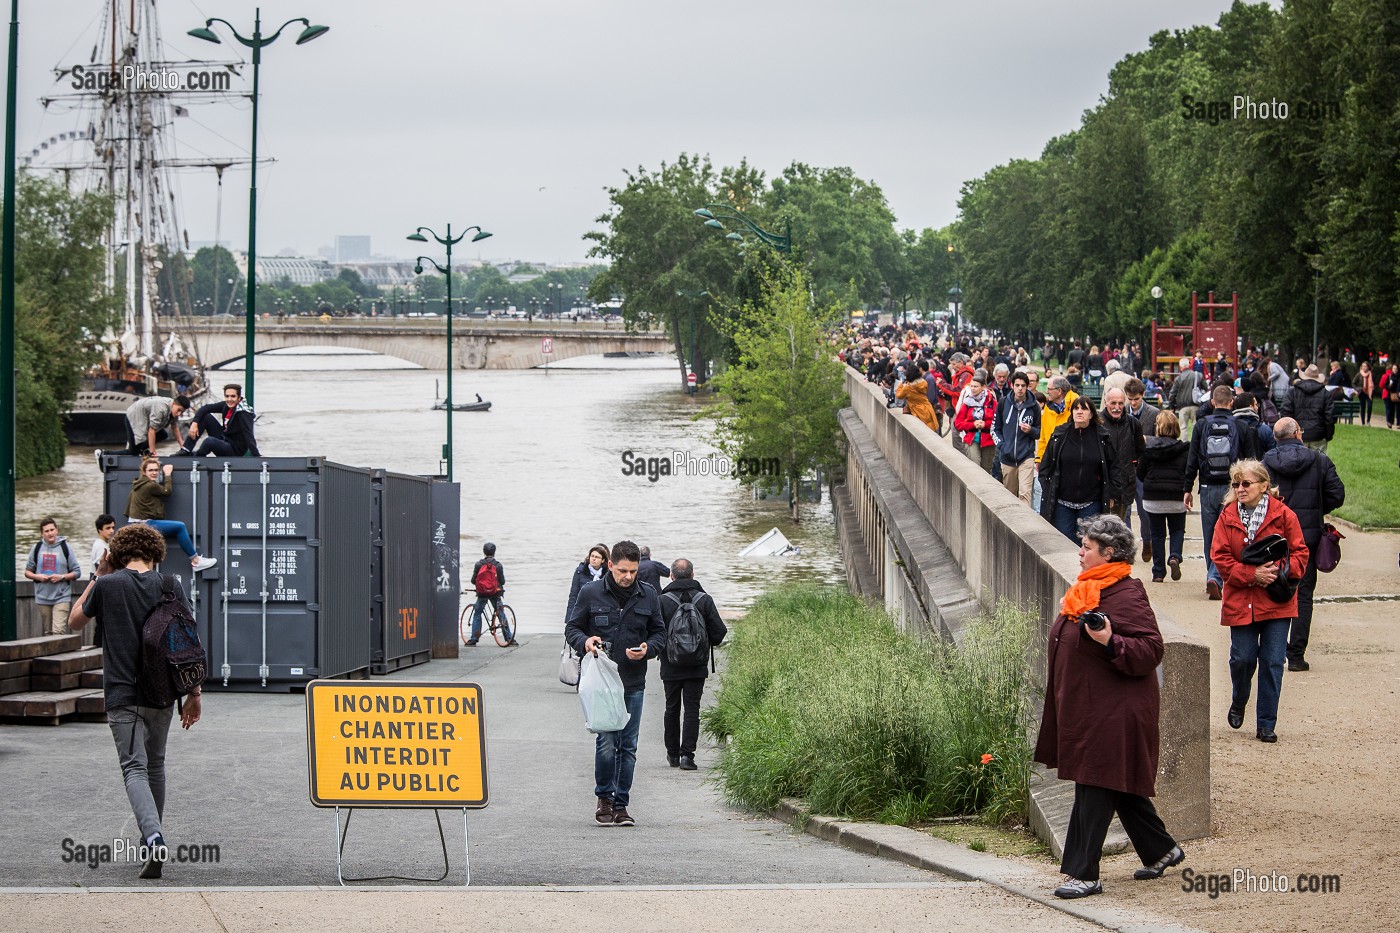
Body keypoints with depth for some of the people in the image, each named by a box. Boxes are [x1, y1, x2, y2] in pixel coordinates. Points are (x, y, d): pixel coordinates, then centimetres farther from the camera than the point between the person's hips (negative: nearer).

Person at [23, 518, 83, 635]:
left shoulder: (65, 548, 0)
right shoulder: (36, 549, 6)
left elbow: (77, 572, 2)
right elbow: (27, 572, 12)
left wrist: (62, 577, -14)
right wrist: (37, 577, -8)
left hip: (61, 597, -3)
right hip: (43, 598, 3)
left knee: (58, 631, -15)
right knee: (47, 632, 9)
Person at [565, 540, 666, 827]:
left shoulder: (648, 596, 6)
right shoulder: (590, 593, 0)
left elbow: (660, 634, 13)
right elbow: (572, 628, 7)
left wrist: (647, 649, -9)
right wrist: (584, 641, -15)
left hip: (634, 684, 3)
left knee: (628, 747, 5)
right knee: (606, 743, -11)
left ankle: (620, 805, 13)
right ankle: (604, 799, 6)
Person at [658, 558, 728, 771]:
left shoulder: (662, 601, -10)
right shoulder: (705, 600, -5)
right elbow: (719, 631, -5)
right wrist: (708, 645, 15)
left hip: (670, 666, 0)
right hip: (697, 666, 0)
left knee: (672, 708, 13)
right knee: (692, 709, 3)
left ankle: (672, 754, 19)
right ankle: (687, 754, -8)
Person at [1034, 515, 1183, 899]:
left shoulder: (1127, 595, -16)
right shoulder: (1089, 589, 13)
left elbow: (1150, 650, -22)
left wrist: (1110, 643, -35)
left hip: (1113, 712, -10)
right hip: (1086, 706, 10)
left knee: (1096, 787, -8)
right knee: (1118, 786, 17)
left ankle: (1084, 873, -6)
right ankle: (1161, 850, 31)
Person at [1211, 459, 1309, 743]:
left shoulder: (1283, 515, -2)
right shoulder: (1228, 517, 2)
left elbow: (1300, 554, 0)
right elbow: (1221, 559, -3)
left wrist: (1281, 571, -19)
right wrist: (1252, 574, -16)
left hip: (1277, 601, -1)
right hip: (1241, 600, 1)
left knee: (1272, 663, -1)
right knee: (1242, 658, 0)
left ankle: (1266, 724, 8)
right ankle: (1238, 703, 32)